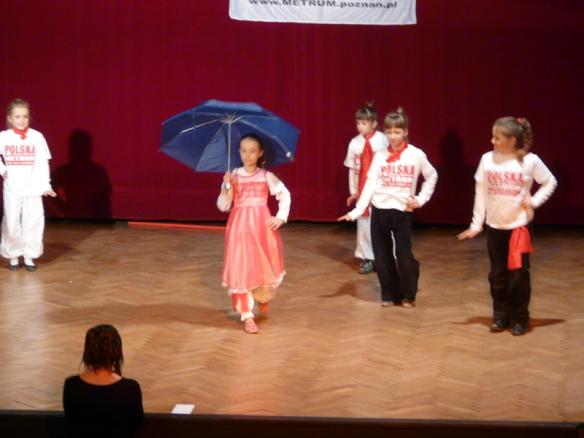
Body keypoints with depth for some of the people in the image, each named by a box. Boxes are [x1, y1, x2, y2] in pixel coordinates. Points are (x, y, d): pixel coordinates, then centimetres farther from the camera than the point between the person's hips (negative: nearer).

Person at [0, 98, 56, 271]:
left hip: (33, 188, 0)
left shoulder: (36, 137, -2)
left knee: (33, 222, 0)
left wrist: (45, 185, -4)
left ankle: (29, 256, 12)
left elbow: (43, 163, -1)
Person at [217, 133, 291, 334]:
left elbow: (284, 195, 9)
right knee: (241, 268, -5)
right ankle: (247, 316, 1)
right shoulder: (233, 177, 1)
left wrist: (281, 217, -2)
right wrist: (226, 187, -15)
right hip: (240, 227, -1)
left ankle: (263, 296, 40)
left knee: (266, 265, 5)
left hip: (262, 226, 1)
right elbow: (223, 206, -1)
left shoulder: (267, 176, 1)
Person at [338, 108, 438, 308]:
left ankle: (408, 295, 15)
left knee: (404, 256, -3)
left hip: (402, 212, -2)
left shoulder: (416, 155, -2)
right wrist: (357, 211, -10)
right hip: (379, 210, 2)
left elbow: (432, 176, 12)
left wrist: (421, 199, 3)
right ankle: (389, 294, 19)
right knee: (382, 256, 6)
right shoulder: (380, 156, 1)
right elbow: (370, 185, -2)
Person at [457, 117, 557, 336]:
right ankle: (500, 316, 21)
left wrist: (534, 201, -9)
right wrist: (476, 224, 3)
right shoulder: (487, 159, -5)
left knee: (518, 273, 0)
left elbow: (550, 182, 4)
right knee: (497, 274, 8)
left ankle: (520, 318, 13)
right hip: (494, 226, 2)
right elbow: (481, 193, 2)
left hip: (519, 225, -2)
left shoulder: (529, 161, -11)